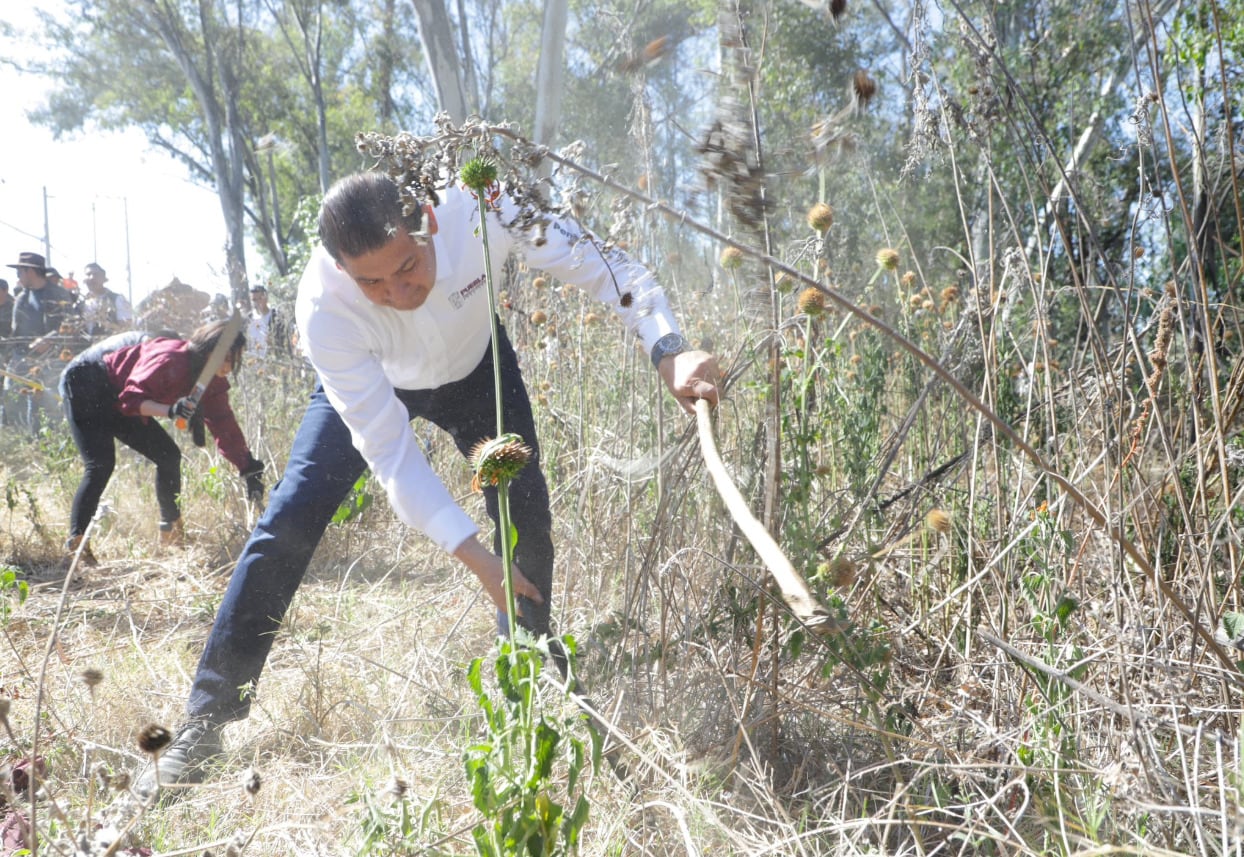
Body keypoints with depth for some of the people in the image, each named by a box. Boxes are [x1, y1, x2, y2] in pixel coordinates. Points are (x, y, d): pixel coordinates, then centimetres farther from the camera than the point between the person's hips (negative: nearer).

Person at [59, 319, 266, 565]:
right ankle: (75, 543, -20)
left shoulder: (213, 382, -8)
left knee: (168, 456, 1)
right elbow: (131, 398, -39)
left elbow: (224, 425, -9)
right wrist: (170, 410, -57)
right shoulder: (170, 360, -33)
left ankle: (171, 531, 10)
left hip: (115, 401, 9)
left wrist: (249, 468, -16)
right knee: (101, 465, -22)